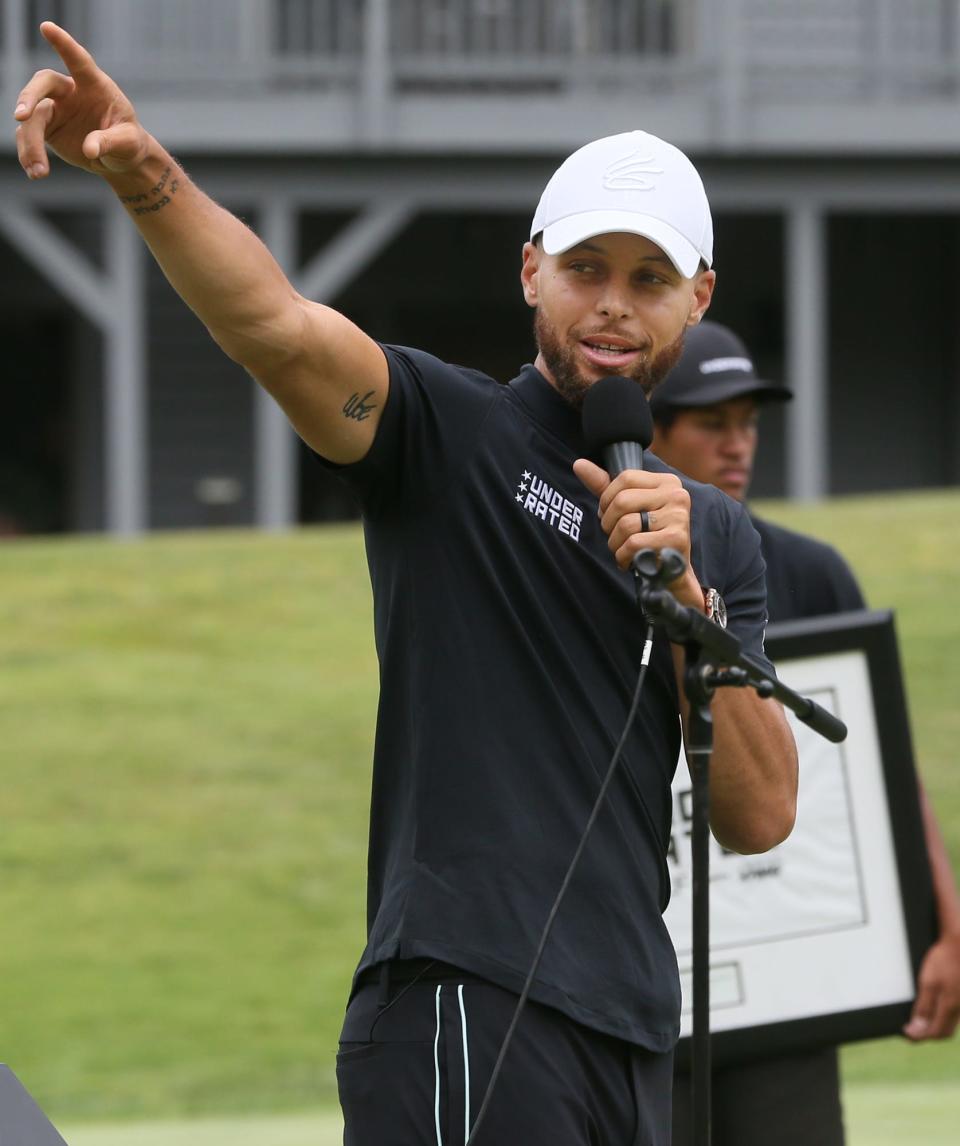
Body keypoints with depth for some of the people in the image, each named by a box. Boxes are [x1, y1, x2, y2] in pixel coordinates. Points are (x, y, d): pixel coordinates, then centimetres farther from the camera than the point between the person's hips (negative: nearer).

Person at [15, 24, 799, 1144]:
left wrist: (685, 594, -4)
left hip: (632, 1040, 6)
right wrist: (143, 176, -36)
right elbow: (281, 328, -18)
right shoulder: (447, 432, 2)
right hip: (463, 1011, -6)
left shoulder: (718, 535, 18)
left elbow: (760, 818, 9)